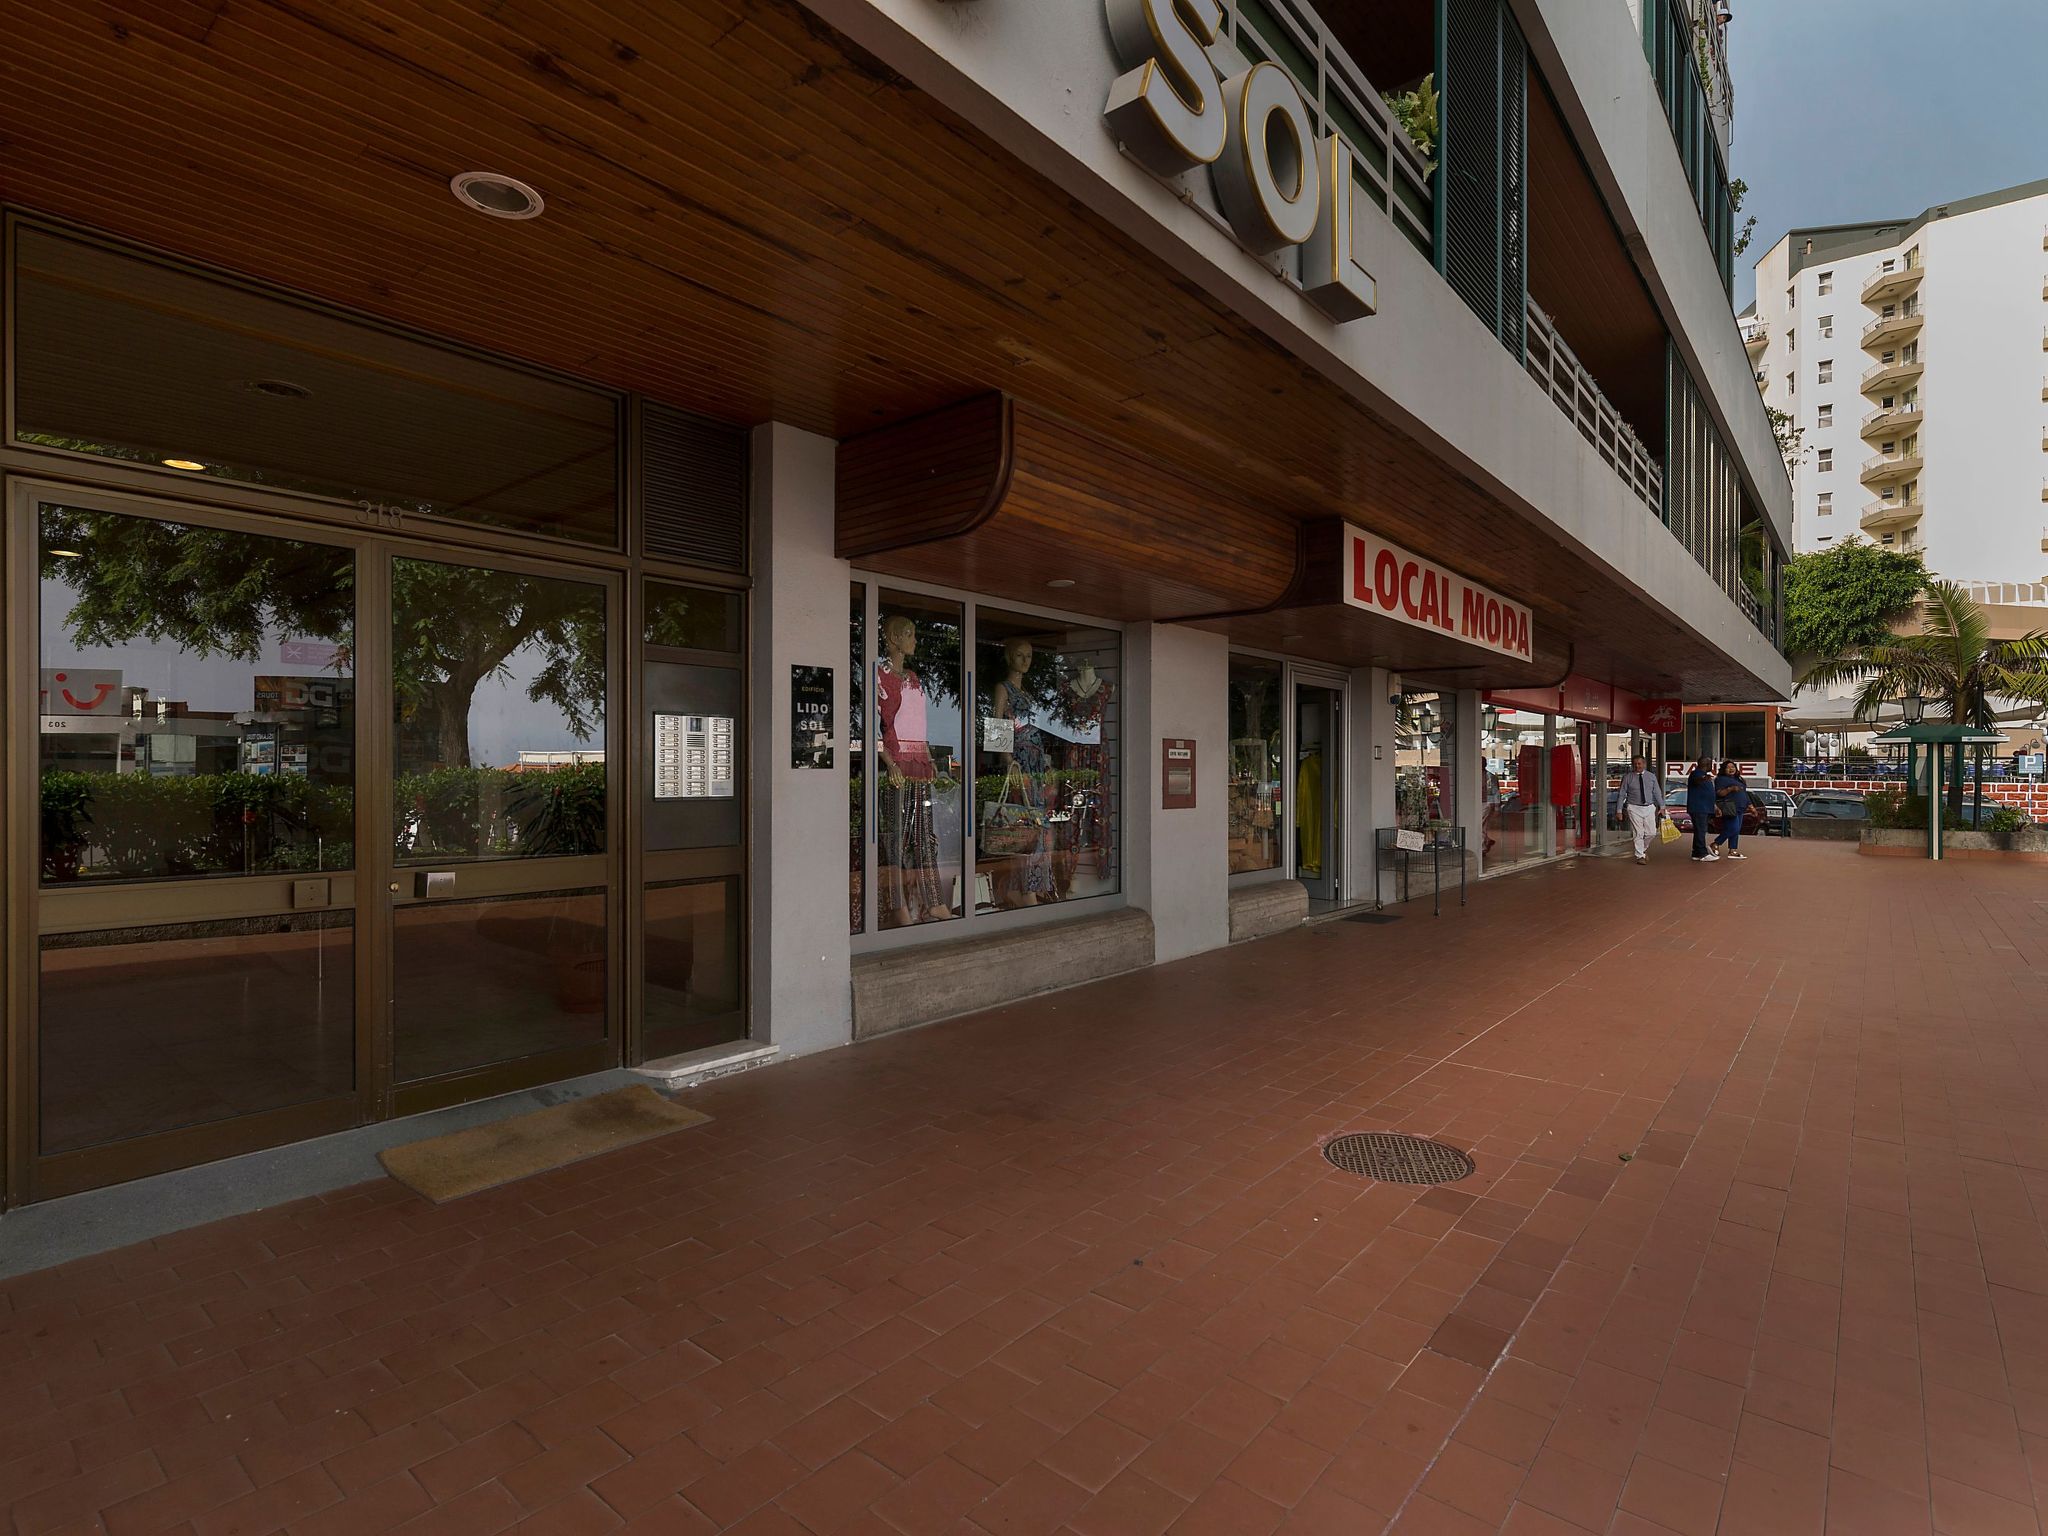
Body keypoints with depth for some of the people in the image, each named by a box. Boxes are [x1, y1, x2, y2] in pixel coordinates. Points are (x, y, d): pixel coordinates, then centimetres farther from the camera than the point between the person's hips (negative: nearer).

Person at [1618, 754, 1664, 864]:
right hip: (1634, 808, -3)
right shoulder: (1628, 778, -2)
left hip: (1649, 808, 3)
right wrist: (1619, 810, -4)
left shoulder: (1651, 776, 5)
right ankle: (1640, 856, 7)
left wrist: (1661, 806, 7)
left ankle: (1644, 848, 31)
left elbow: (1657, 792, 10)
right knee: (1638, 833, -2)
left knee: (1651, 833, 3)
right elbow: (1622, 795, -1)